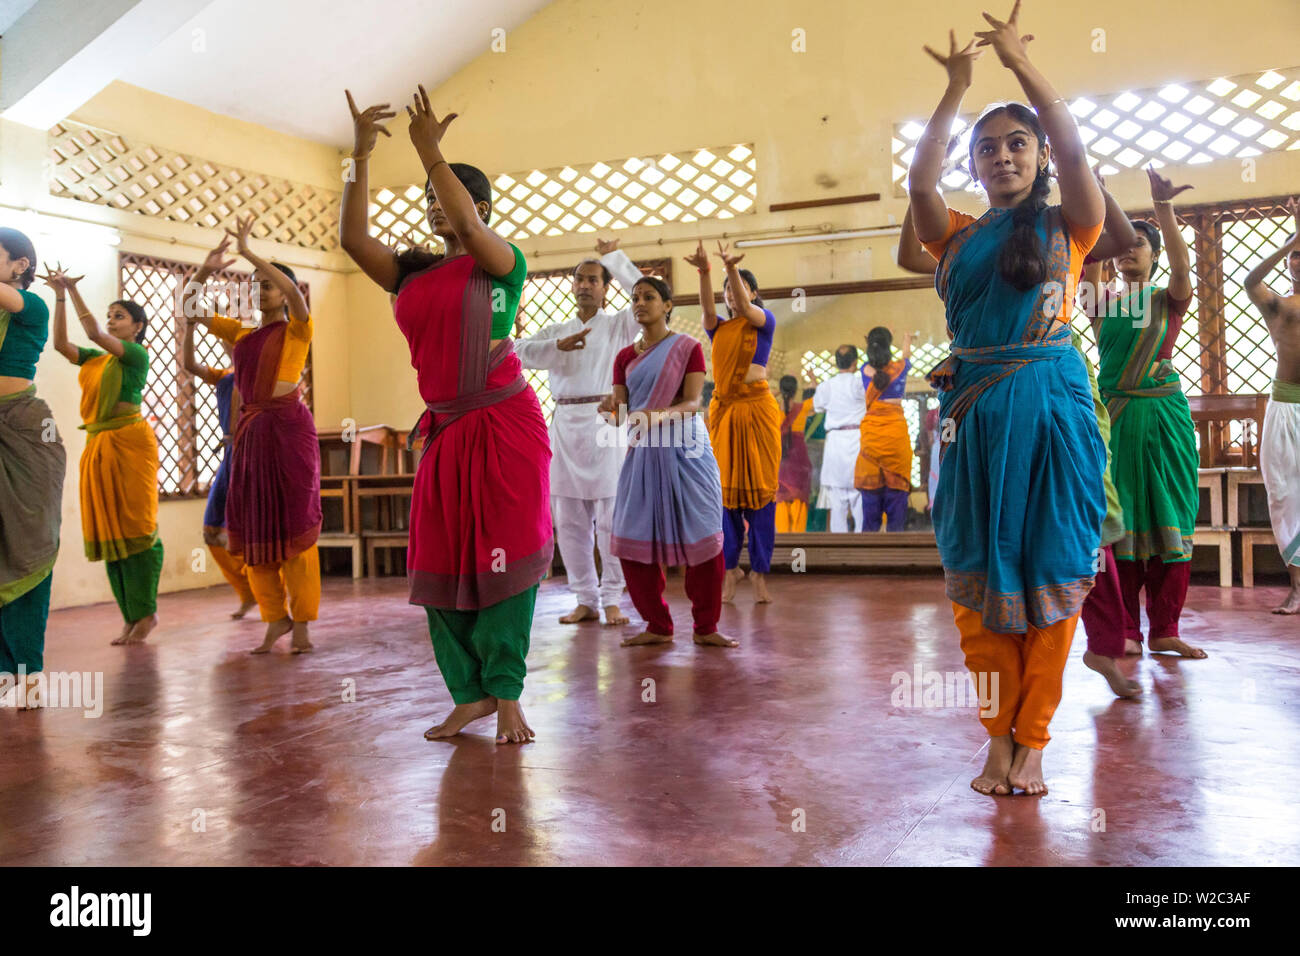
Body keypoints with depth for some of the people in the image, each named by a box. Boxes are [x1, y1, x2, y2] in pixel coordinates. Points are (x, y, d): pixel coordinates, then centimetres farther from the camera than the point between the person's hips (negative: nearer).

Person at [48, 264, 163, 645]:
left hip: (129, 441, -7)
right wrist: (60, 296, 6)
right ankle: (130, 616, 10)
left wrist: (73, 289, -7)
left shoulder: (137, 355, -1)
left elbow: (94, 333, -11)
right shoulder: (95, 359, 18)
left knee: (134, 525, -7)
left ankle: (145, 612, -1)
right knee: (106, 528, 5)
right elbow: (61, 343, 10)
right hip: (97, 443, 7)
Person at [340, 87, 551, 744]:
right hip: (444, 431, 6)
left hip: (505, 425, -5)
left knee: (502, 559, -5)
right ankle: (470, 693, 14)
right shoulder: (412, 273, 14)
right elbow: (352, 237, 1)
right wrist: (361, 154, -6)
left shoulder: (502, 266, 1)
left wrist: (430, 151, -16)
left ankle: (506, 697, 0)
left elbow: (471, 228, -19)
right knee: (441, 565, 4)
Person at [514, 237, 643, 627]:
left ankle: (612, 599, 3)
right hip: (564, 423, 4)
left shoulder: (619, 325, 11)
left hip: (604, 422, -3)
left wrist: (614, 257, 3)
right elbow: (520, 351, 3)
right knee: (569, 520, 3)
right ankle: (586, 600, 11)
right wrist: (559, 346, -14)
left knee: (610, 518, -6)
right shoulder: (557, 330, 18)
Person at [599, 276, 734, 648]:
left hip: (685, 450, -4)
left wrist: (656, 415, -28)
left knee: (701, 538, -5)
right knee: (633, 540, 0)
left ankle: (705, 627, 8)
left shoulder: (687, 347, 2)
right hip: (641, 453, 4)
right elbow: (620, 413, 6)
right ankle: (658, 626, 14)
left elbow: (692, 403, -9)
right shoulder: (625, 357, 13)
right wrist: (611, 409, -18)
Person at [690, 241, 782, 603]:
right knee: (725, 489, 3)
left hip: (757, 407, -3)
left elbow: (746, 307, -17)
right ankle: (730, 568, 13)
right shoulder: (718, 328, 12)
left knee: (760, 488, -3)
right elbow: (707, 306, -9)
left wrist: (732, 267, -35)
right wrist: (704, 272, -28)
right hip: (723, 408, 3)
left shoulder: (765, 322, 4)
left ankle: (760, 573, 0)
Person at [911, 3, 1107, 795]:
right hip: (974, 410, 2)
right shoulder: (958, 237, 12)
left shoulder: (1068, 226, 7)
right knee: (980, 574, 4)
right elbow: (919, 179, -4)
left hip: (1051, 405, -2)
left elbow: (1073, 150, -9)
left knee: (1050, 570, 1)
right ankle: (999, 735, 15)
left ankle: (1033, 740, 11)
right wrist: (957, 87, -2)